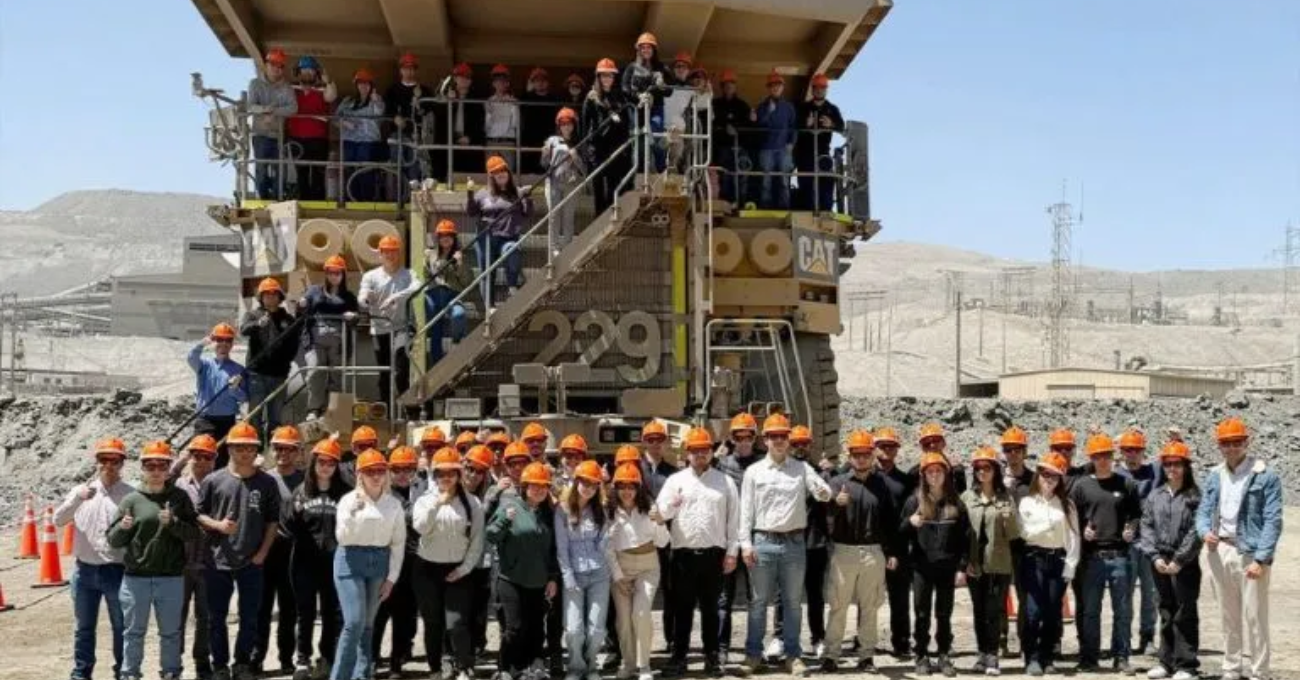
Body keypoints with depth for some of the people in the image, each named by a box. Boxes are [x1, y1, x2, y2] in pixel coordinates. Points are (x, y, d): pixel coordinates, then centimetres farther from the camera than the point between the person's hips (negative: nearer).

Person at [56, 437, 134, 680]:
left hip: (117, 571, -3)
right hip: (84, 570, 3)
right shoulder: (81, 490, 5)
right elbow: (58, 520, -5)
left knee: (121, 627, 7)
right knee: (84, 627, 13)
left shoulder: (131, 495, -4)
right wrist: (77, 498, -20)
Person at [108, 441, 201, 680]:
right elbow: (113, 540, 2)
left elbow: (193, 532, -2)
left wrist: (172, 522, -18)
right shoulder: (131, 499, 1)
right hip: (136, 577, 0)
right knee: (134, 631, 8)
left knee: (170, 631, 11)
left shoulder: (179, 497, 3)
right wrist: (122, 527, -19)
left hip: (171, 578, 0)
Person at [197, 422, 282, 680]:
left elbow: (273, 520, 5)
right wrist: (217, 525, -14)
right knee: (217, 618, 8)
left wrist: (263, 552, -2)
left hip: (252, 562, 0)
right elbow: (198, 514, 4)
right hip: (218, 561, 0)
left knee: (250, 618, 8)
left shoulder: (267, 482, 0)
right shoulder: (214, 481, -1)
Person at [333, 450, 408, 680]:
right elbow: (342, 538, -9)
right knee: (354, 622, -12)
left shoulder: (394, 504, 4)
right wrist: (353, 512, -23)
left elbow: (398, 543, 6)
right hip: (351, 561, -3)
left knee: (368, 624, 9)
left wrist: (391, 577, 2)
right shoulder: (349, 499, -3)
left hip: (379, 563, 3)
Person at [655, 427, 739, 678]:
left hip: (713, 553, 0)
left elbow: (734, 519, 5)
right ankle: (678, 657, 10)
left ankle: (712, 658, 14)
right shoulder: (675, 480, 5)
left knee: (710, 608, 7)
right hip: (684, 554, 0)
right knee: (682, 608, 4)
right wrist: (671, 505, -26)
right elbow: (660, 512, -4)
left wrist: (731, 552, -1)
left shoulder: (725, 481, 7)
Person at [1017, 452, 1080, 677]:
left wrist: (1070, 565, -5)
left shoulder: (1066, 505, 9)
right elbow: (1025, 532, -2)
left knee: (1053, 612, 4)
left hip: (1058, 560, 2)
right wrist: (1047, 525, -13)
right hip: (1034, 559, -2)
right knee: (1033, 610, -10)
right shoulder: (1027, 502, 6)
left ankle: (1047, 658, 15)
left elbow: (1073, 536, 3)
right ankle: (1032, 659, -5)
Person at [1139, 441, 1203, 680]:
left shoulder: (1194, 497, -3)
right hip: (1160, 563, 5)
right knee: (1166, 613, 12)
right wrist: (1155, 557, -5)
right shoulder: (1155, 496, 11)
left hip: (1186, 563, -4)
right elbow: (1147, 527, 7)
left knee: (1185, 614, -1)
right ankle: (1166, 661, 20)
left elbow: (1195, 532, -9)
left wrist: (1178, 560, -13)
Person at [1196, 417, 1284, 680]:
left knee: (1254, 618, -3)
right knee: (1228, 617, 14)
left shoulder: (1266, 476, -6)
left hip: (1250, 553, -5)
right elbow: (1203, 511, 12)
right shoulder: (1214, 476, 11)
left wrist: (1262, 559, -17)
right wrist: (1205, 531, -12)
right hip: (1219, 551, 5)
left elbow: (1272, 521, -10)